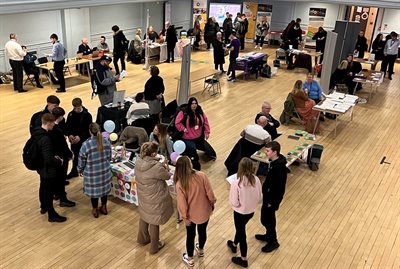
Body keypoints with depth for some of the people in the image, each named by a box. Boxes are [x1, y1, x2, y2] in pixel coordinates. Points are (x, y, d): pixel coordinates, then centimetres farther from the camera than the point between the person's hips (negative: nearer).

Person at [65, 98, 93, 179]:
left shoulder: (87, 115, -15)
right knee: (75, 155, 21)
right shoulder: (71, 114, -3)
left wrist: (80, 137, -24)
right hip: (73, 140, 5)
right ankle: (74, 171, 40)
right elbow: (67, 127, 4)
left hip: (84, 141, -4)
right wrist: (69, 135, -14)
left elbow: (88, 130, -14)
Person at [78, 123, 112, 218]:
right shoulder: (106, 142, -9)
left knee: (94, 190, 15)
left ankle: (95, 210, 29)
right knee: (104, 188, 21)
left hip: (92, 173, -3)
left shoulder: (86, 145, -21)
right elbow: (109, 158, 4)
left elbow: (82, 161, -10)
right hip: (105, 171, 3)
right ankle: (104, 207, 36)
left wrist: (80, 170, 9)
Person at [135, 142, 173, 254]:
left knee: (144, 216, 29)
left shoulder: (138, 162, -13)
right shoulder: (157, 167, -34)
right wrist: (165, 167, 3)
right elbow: (167, 176, -14)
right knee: (154, 221, 13)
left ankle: (142, 238, 52)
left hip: (143, 196, 7)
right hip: (154, 199, -7)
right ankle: (154, 246, 34)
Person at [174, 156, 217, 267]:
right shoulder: (202, 176, -22)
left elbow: (182, 203, -18)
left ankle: (189, 258, 40)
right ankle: (201, 250, 54)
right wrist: (212, 203, 6)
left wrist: (184, 217, -4)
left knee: (190, 235, 20)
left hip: (191, 214, -2)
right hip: (205, 211, 2)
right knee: (202, 231, 27)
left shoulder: (179, 184, -24)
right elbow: (210, 193, -13)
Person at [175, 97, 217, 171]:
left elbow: (205, 121, 9)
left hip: (199, 138, 5)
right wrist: (183, 129, -18)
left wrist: (207, 132, 5)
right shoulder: (184, 113, -17)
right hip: (188, 139, -5)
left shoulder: (200, 112, -1)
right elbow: (177, 123, -11)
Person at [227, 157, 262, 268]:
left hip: (240, 213, -5)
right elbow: (260, 198, -4)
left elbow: (234, 203, -23)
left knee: (241, 233, 16)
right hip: (251, 211, 5)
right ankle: (234, 245, 58)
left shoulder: (236, 183, -30)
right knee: (240, 228, 31)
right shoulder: (256, 180, -15)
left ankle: (244, 260, 34)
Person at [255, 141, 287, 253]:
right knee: (266, 217, 24)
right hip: (268, 194, 9)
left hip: (273, 197, -9)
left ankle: (273, 241, 24)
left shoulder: (279, 167, -31)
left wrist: (272, 202, -18)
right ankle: (269, 235, 44)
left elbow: (279, 187, -26)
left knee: (267, 219, 6)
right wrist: (265, 192, 19)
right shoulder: (274, 161, -2)